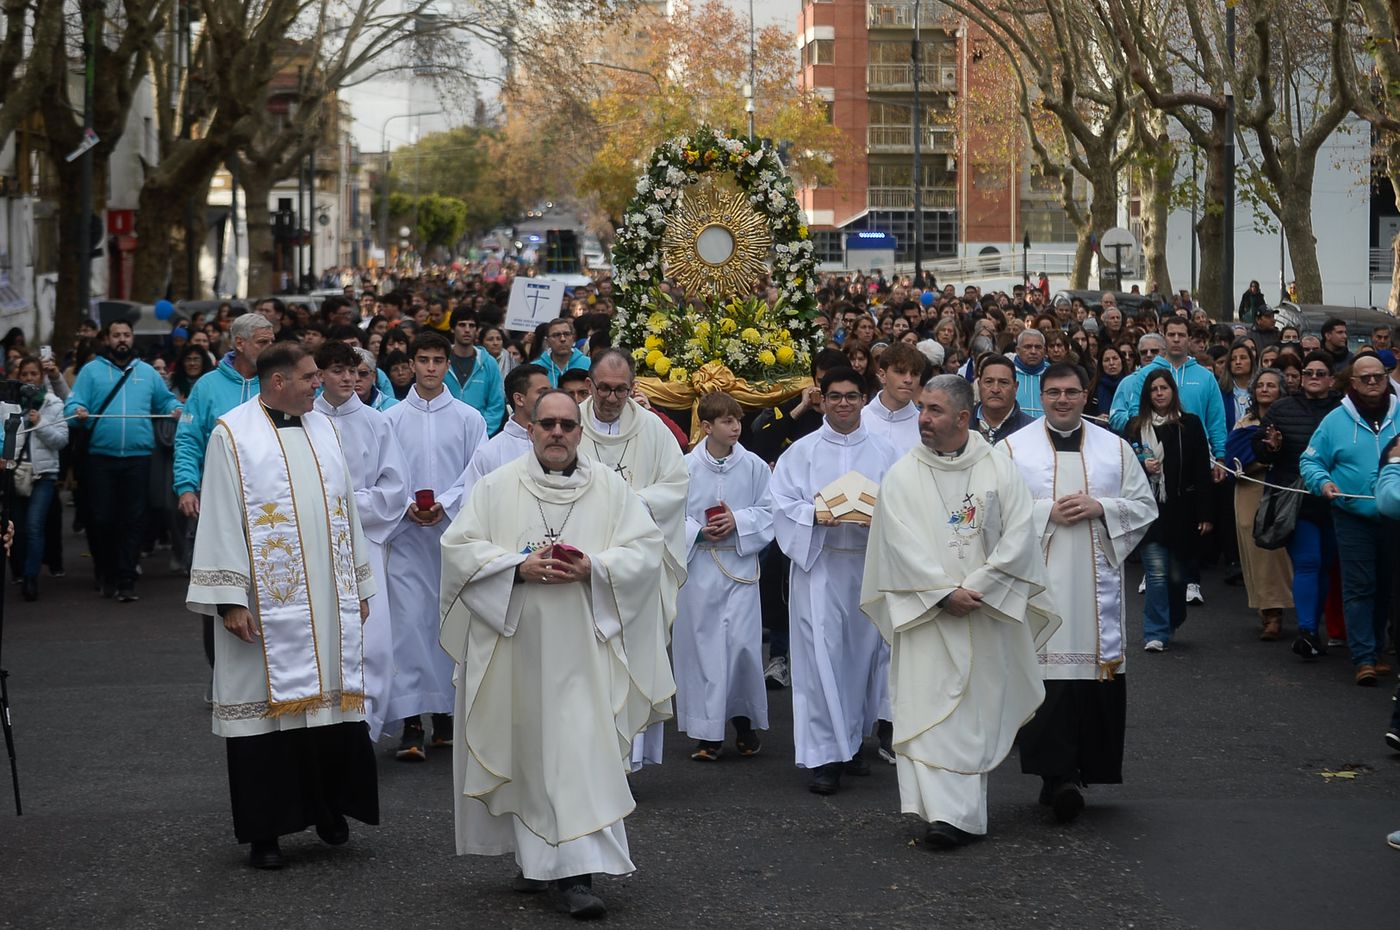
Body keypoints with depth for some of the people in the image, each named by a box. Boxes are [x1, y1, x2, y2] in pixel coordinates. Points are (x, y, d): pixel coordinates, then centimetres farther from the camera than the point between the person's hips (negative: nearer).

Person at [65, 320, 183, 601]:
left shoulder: (147, 372, 15)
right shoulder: (91, 371, 7)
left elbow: (166, 399, 19)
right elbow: (73, 404, 0)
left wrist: (176, 409, -3)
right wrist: (78, 412, -22)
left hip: (138, 458, 1)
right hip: (101, 457, -1)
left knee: (133, 520, -2)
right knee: (102, 519, 0)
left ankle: (125, 580, -1)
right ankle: (105, 574, 19)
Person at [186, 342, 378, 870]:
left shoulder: (322, 429, 13)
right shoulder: (234, 434, -4)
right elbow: (220, 520, -8)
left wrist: (360, 585, 14)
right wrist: (229, 599, -14)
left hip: (329, 600, 5)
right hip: (266, 603, -5)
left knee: (332, 698, 5)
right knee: (267, 704, -1)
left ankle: (329, 807, 19)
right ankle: (264, 832, 6)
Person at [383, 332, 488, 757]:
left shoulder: (468, 418, 6)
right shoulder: (392, 419, 7)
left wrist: (444, 505, -12)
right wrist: (408, 506, -11)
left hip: (454, 532, 1)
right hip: (406, 535, -1)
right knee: (409, 622, -7)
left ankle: (446, 712, 16)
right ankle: (411, 721, -7)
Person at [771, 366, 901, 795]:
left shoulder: (884, 453, 9)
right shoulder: (803, 451, 4)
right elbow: (782, 503, 1)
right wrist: (815, 515, -17)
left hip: (869, 562, 3)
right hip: (819, 563, -2)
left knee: (863, 648, 7)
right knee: (821, 654, -8)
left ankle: (851, 740, 23)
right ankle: (824, 755, -7)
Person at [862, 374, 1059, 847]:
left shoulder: (999, 470, 2)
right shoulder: (901, 476, 1)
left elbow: (1018, 537, -4)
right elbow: (903, 546, -6)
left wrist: (976, 589, -13)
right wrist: (945, 594, -14)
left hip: (988, 615, 1)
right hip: (926, 615, -1)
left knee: (981, 710, 4)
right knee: (928, 708, -10)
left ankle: (967, 808, 13)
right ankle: (945, 812, -10)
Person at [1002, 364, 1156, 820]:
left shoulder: (1115, 449, 11)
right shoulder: (1014, 448, 5)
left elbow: (1144, 506, 10)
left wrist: (1100, 507, -7)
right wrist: (1047, 512, -11)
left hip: (1097, 581, 2)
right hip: (1038, 578, -2)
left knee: (1099, 671, 1)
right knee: (1048, 676, -9)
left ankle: (1091, 765, 13)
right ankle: (1057, 773, -11)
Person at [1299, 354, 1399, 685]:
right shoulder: (1336, 421, 1)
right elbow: (1310, 461, 5)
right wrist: (1322, 482, -14)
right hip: (1353, 518, -2)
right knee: (1359, 589, -5)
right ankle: (1364, 658, -4)